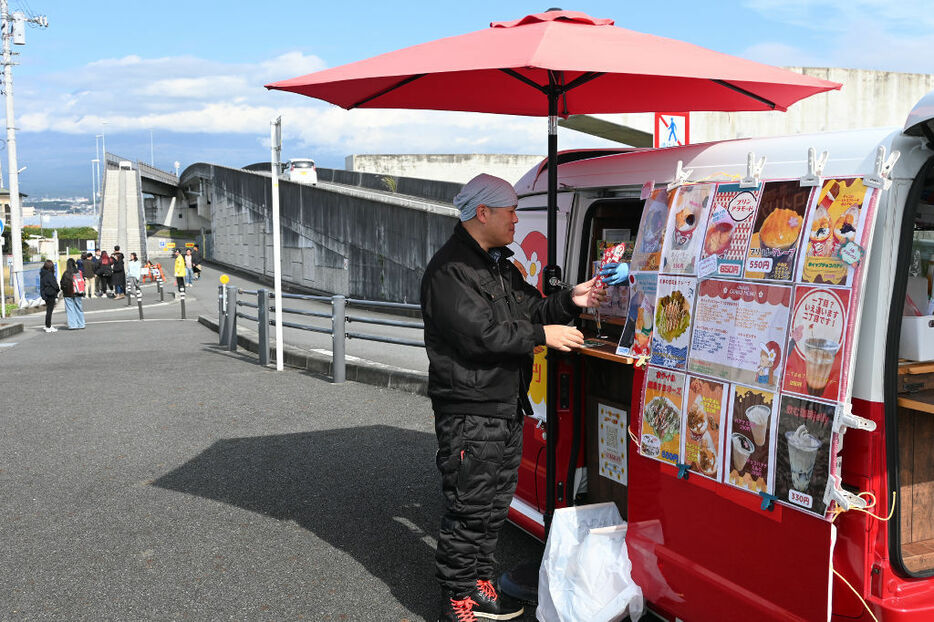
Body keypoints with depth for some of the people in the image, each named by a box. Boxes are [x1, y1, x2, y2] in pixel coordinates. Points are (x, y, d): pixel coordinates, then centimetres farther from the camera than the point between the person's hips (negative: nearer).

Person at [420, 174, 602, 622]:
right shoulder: (448, 271, -14)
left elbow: (531, 310, 19)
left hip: (507, 409, 10)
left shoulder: (502, 266, 18)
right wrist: (542, 335, -18)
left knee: (496, 502, 16)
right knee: (468, 507, -3)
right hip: (469, 413, -9)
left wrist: (569, 301, 2)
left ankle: (479, 584, 29)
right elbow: (480, 332, -23)